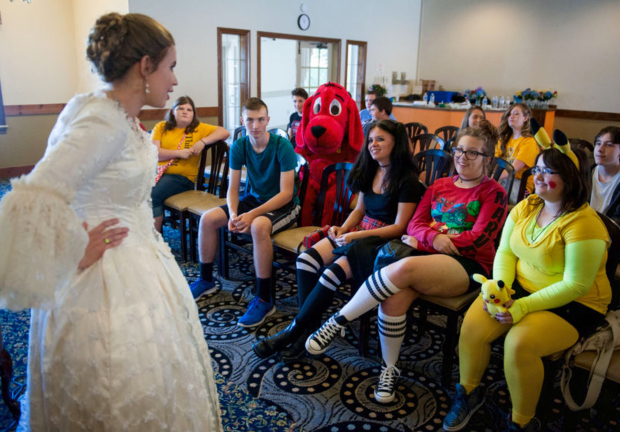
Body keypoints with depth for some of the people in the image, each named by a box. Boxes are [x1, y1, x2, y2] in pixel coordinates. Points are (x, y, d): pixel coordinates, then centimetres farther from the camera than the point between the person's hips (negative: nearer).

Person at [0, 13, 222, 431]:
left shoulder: (123, 117, 5)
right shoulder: (104, 121, -23)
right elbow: (34, 202, -32)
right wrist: (78, 256, -19)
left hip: (137, 264, 9)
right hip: (108, 287, -9)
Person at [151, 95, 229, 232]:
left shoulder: (199, 128, 11)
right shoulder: (161, 127, 14)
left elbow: (225, 132, 1)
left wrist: (203, 141, -10)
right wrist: (179, 153, -8)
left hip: (182, 177, -2)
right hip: (157, 173, 3)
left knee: (153, 196, -28)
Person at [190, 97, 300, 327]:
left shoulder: (282, 146, -20)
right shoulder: (239, 146, -5)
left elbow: (286, 193, -22)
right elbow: (233, 187, -2)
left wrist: (252, 214, -30)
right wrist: (233, 214, -23)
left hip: (284, 205, -6)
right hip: (253, 198, 6)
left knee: (259, 226, -38)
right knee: (208, 219, -9)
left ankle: (264, 299, -25)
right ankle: (206, 280, 12)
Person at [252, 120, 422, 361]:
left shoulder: (407, 180, -10)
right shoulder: (368, 171, 12)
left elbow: (399, 227, -13)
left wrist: (356, 235, -19)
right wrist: (343, 229, -2)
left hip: (384, 240, -7)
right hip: (358, 232, 7)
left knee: (332, 274, -28)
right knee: (306, 260, -18)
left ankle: (293, 331, -12)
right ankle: (309, 329, -12)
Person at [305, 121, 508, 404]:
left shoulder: (493, 193, 4)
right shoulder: (439, 186, 19)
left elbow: (478, 239, -7)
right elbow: (415, 224, 11)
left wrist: (420, 241, -7)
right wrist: (433, 238, -14)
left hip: (468, 265, -4)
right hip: (426, 255, 4)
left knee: (405, 267, -34)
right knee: (395, 296, -29)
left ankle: (338, 322, -20)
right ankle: (389, 369, -8)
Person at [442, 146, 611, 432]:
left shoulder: (583, 224, -20)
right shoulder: (525, 207, 1)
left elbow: (575, 285, -21)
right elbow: (505, 252, 3)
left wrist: (524, 306, -25)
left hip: (572, 303, -5)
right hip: (520, 286, 6)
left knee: (519, 343, -30)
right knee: (472, 326, -16)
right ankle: (468, 393, 12)